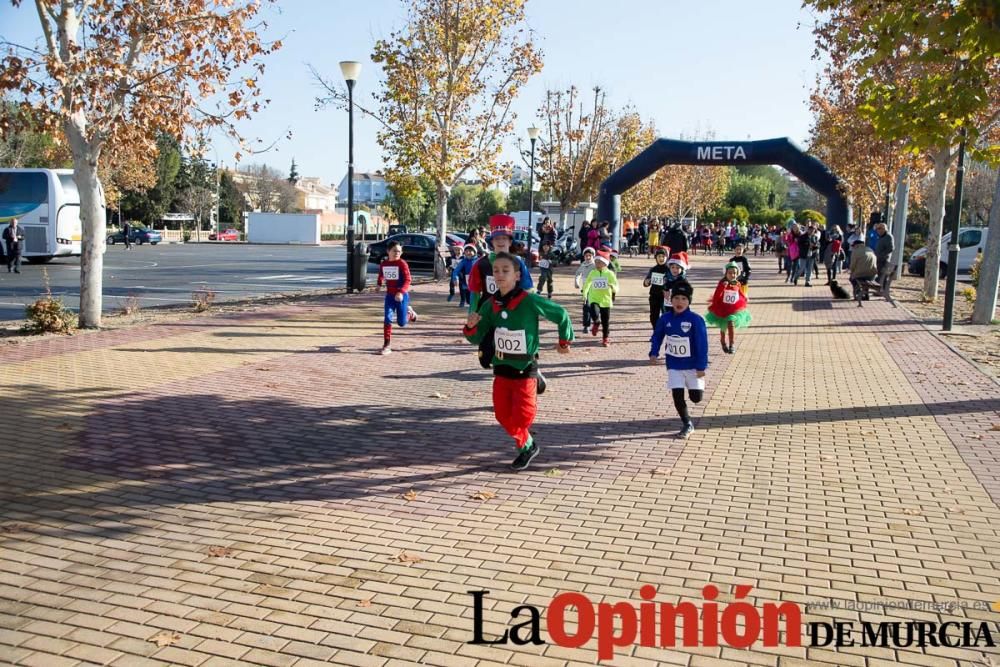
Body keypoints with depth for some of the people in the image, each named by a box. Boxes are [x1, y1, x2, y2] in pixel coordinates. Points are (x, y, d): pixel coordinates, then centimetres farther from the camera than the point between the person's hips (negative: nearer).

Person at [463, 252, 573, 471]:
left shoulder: (530, 301, -18)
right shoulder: (490, 305, -3)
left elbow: (560, 314, -4)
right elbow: (477, 338, 5)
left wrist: (564, 340, 8)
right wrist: (471, 327, -17)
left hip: (525, 369, -5)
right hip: (501, 368, 5)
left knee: (521, 416, -6)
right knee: (503, 415, 10)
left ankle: (526, 445, 25)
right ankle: (527, 445, 34)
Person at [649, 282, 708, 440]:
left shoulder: (695, 319, -17)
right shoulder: (665, 318, -6)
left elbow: (702, 343, -15)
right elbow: (657, 336, 10)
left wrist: (701, 367, -15)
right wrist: (654, 353, -5)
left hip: (693, 365, -2)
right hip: (674, 366, 3)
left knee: (696, 398, 2)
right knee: (677, 395, -3)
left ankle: (696, 385, 40)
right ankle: (687, 425, 17)